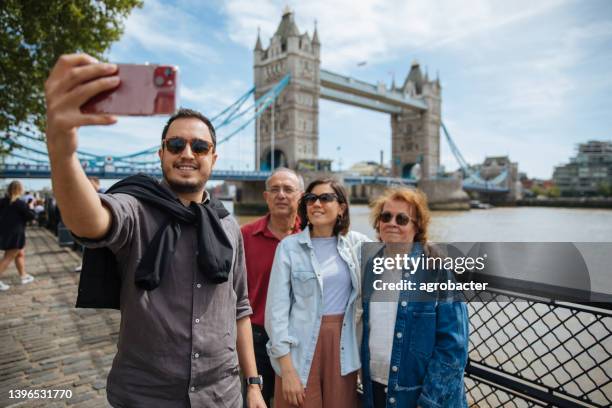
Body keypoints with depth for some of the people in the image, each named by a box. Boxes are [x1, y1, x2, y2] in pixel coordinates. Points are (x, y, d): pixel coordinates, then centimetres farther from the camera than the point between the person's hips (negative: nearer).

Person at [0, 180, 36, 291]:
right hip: (15, 234, -9)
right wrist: (30, 207, 4)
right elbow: (31, 216, -12)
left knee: (20, 254, 19)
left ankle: (24, 276, 27)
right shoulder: (20, 203, -16)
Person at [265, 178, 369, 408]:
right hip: (300, 349, -2)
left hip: (343, 349, 3)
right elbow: (277, 308, -8)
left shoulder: (356, 243, 2)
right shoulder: (289, 246, -6)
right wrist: (287, 368, -11)